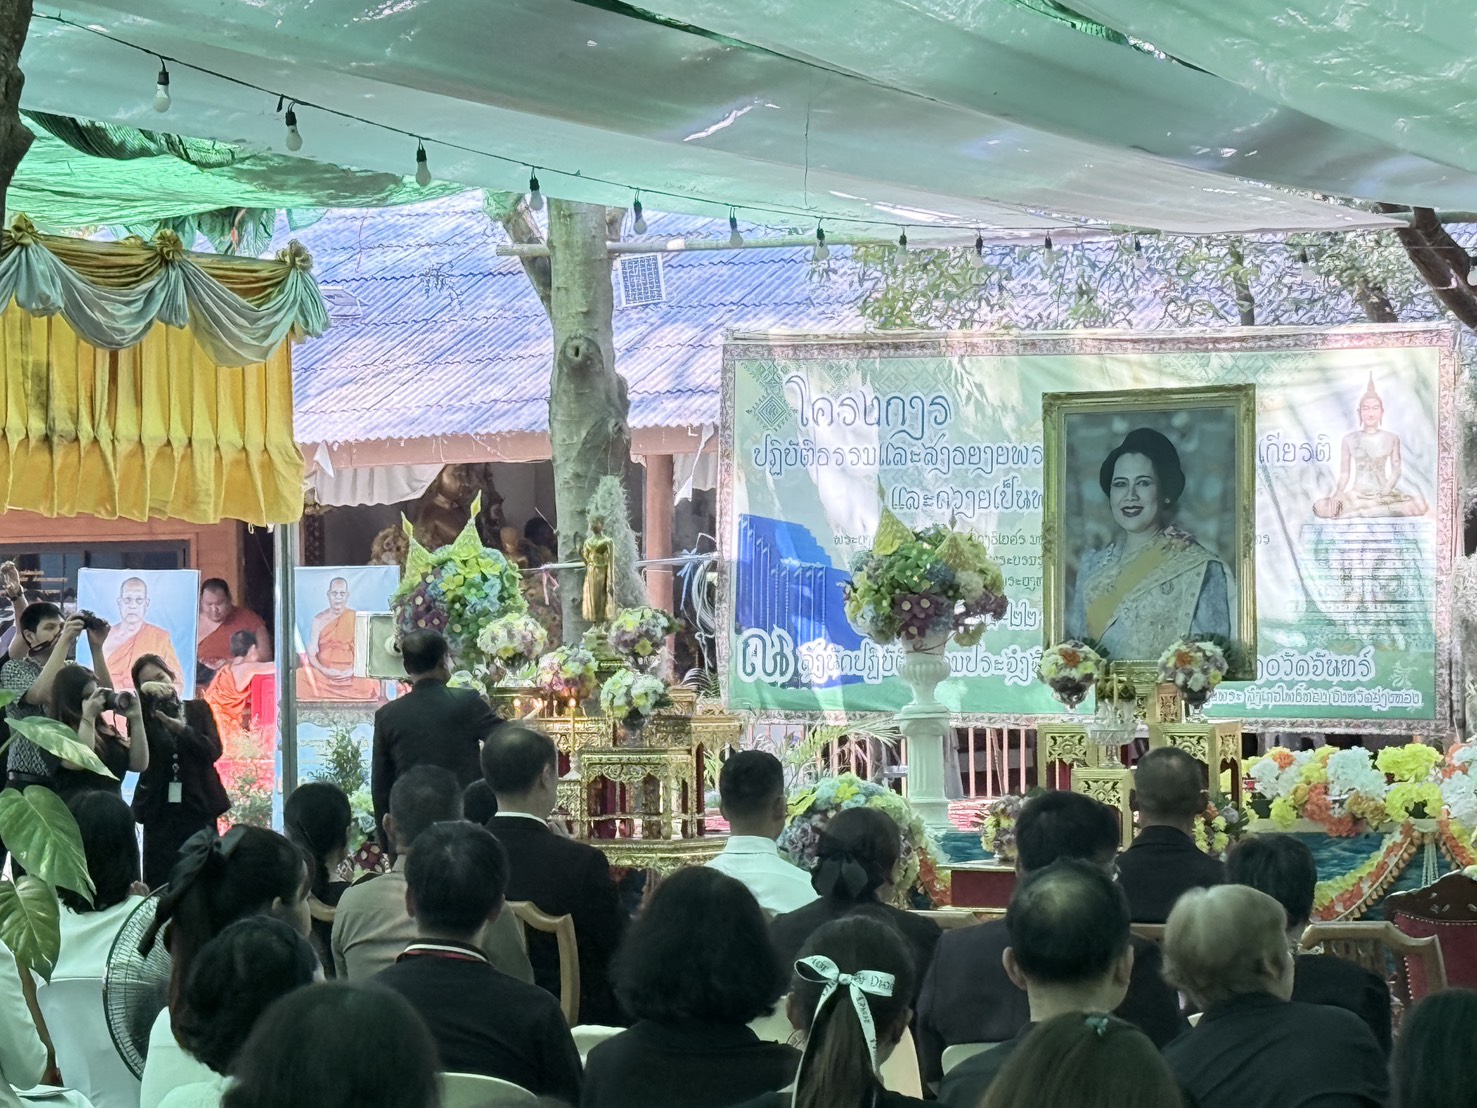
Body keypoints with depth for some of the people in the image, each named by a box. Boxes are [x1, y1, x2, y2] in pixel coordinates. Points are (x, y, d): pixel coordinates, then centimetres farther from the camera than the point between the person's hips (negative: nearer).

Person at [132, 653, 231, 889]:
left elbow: (213, 751, 0)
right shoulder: (144, 717, 9)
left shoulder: (198, 709, 13)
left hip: (198, 806, 1)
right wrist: (145, 694, -22)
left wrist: (182, 730, -15)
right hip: (159, 810, -1)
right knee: (159, 884, -7)